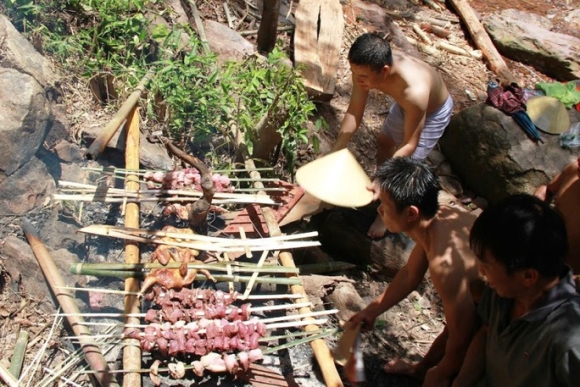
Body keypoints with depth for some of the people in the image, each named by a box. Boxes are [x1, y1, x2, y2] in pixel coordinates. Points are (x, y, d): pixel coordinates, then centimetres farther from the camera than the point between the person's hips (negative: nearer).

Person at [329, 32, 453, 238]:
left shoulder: (415, 92, -48)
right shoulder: (366, 69, -32)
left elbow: (409, 144, -36)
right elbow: (354, 113, -20)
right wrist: (333, 153, -22)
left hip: (434, 112, -6)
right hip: (405, 104, 6)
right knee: (383, 141, 23)